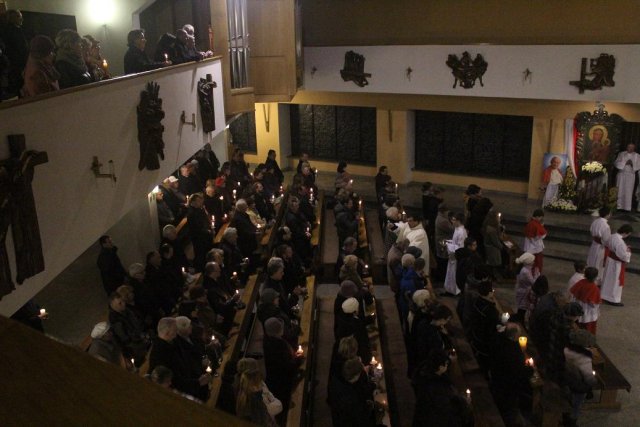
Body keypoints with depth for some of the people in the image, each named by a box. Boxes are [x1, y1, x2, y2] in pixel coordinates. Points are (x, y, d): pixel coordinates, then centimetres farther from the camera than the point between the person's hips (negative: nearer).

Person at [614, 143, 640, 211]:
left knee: (628, 192, -3)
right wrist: (625, 163, -15)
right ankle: (619, 207, 3)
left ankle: (627, 208, -1)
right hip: (621, 174, 0)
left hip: (631, 175, 0)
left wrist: (632, 164, -16)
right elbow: (616, 163, -2)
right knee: (620, 191, -1)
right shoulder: (621, 154, 5)